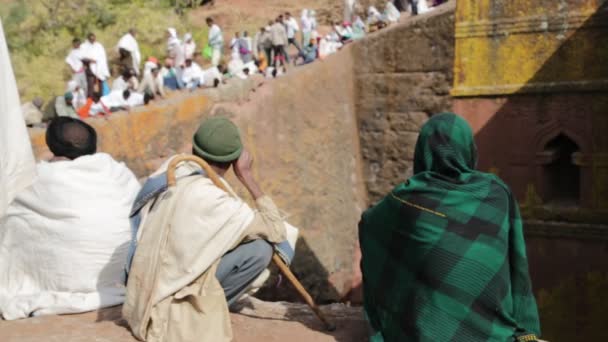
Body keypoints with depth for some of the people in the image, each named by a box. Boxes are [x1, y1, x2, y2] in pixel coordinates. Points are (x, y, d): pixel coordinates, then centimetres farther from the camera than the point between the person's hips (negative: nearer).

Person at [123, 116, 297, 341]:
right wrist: (248, 177, -13)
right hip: (167, 304, -7)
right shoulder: (218, 203, -25)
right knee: (262, 247, -15)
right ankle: (203, 311, -2)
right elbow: (278, 231, -15)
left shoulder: (174, 167, -5)